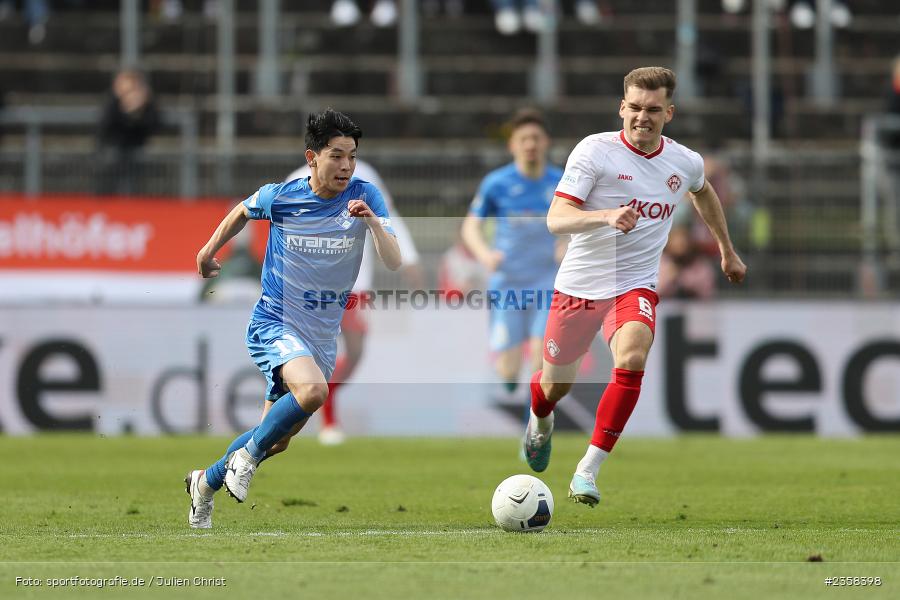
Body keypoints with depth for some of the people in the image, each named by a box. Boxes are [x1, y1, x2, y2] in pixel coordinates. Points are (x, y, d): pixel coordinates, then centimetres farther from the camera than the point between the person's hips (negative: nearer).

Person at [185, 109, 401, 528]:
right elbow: (243, 211, 13)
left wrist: (372, 222, -32)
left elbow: (393, 263, -16)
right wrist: (211, 249, 22)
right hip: (274, 324, -4)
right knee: (312, 389, -34)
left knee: (276, 439, 14)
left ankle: (205, 483, 39)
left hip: (323, 335, 4)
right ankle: (248, 453, -11)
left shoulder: (365, 197, -8)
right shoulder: (280, 197, -10)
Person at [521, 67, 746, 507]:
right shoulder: (595, 150, -13)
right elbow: (556, 219, -21)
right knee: (554, 384, 10)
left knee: (631, 359, -29)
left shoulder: (685, 163, 0)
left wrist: (727, 251, 34)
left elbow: (703, 193, 26)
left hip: (635, 286, 1)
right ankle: (540, 423, 51)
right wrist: (607, 216, -39)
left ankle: (588, 470, -23)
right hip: (578, 285, -1)